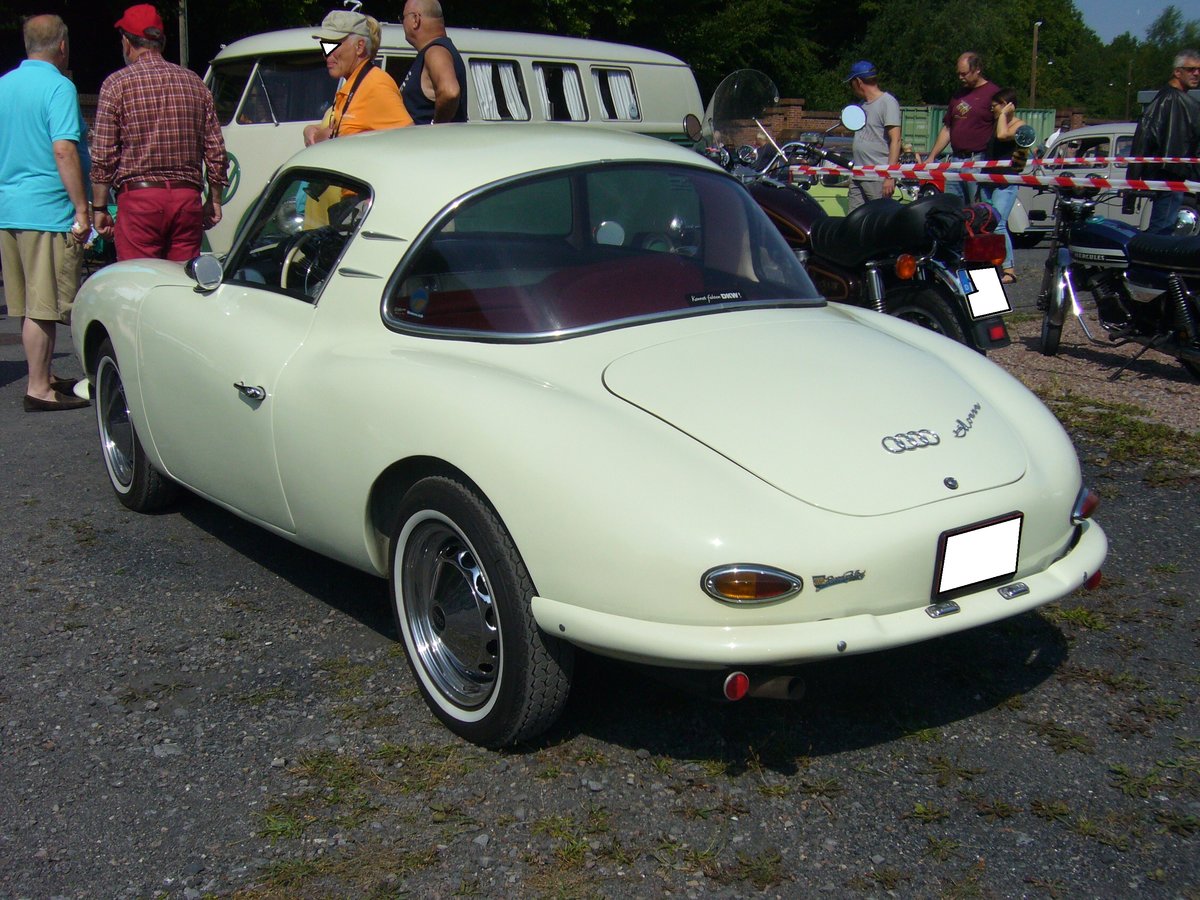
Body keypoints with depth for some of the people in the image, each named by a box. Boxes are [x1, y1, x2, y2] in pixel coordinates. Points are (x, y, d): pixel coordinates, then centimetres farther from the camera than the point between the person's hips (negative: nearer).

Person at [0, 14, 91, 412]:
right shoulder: (58, 86, -11)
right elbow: (63, 150, -19)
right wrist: (82, 210, -17)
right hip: (47, 210, -8)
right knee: (44, 306, -4)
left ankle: (42, 376, 25)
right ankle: (38, 389, -1)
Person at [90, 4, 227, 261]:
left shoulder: (117, 84, -1)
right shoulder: (194, 82, 10)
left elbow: (103, 156, -4)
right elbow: (216, 151, 10)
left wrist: (99, 207, 4)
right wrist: (214, 201, 18)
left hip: (138, 197, -4)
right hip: (188, 198, 4)